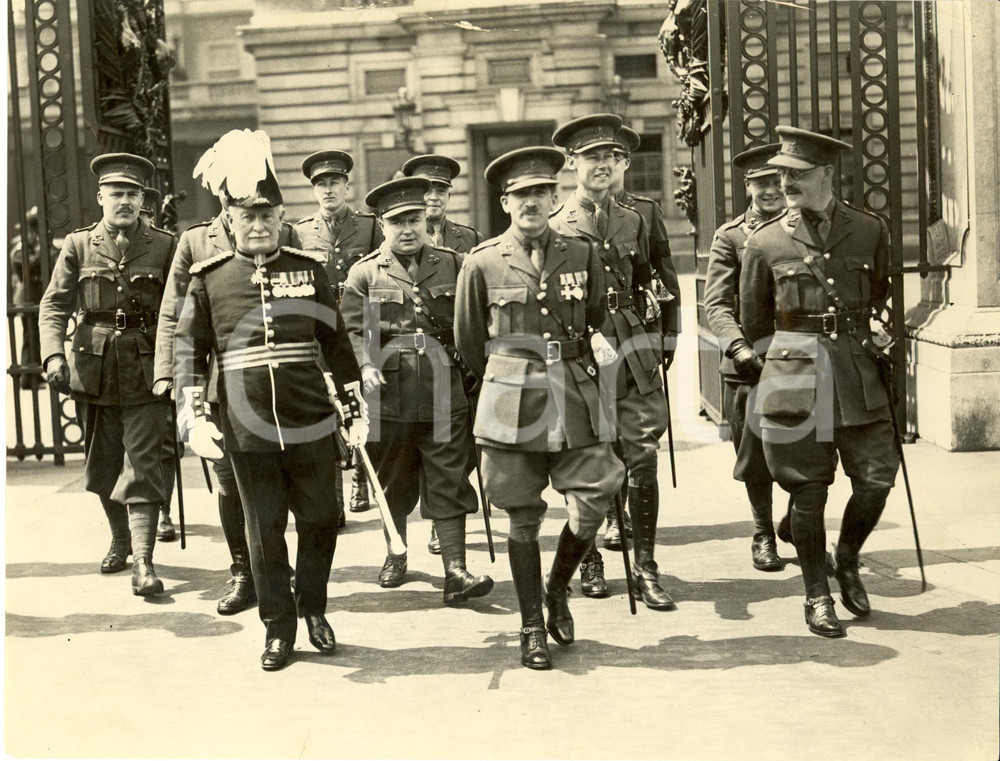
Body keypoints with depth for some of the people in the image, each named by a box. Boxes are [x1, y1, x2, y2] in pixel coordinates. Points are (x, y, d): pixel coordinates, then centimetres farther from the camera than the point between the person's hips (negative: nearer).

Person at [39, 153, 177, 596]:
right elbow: (54, 305, 1)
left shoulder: (164, 247, 2)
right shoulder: (79, 246, 5)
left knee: (142, 465, -8)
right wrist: (53, 355, -14)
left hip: (146, 375, -2)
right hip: (95, 373, 2)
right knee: (102, 465, 14)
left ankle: (143, 562, -9)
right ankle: (120, 541, 36)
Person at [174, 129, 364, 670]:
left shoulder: (309, 269, 3)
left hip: (312, 427, 1)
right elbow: (189, 352, 3)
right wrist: (196, 420, -6)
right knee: (264, 532, 7)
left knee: (320, 522, 10)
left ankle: (313, 609, 32)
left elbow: (337, 343, 8)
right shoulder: (208, 279, 1)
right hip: (248, 433, -1)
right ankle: (278, 629, 21)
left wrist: (356, 410, 5)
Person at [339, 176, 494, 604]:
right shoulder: (364, 274, 5)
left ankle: (456, 570, -5)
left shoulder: (453, 265, 9)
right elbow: (352, 330, 0)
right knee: (394, 483, 12)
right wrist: (365, 366, -16)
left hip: (445, 396, 0)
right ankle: (395, 555, 33)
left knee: (449, 483, -4)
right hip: (389, 397, 0)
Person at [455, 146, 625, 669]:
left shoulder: (582, 254, 7)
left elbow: (601, 322, 20)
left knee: (591, 506, -5)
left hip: (576, 396, 2)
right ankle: (532, 629, 16)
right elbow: (468, 342, 11)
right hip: (512, 403, -2)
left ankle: (558, 590, 23)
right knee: (523, 519, 3)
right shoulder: (482, 263, 1)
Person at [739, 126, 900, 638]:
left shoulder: (870, 231, 6)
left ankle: (846, 561, 27)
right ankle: (817, 595, 17)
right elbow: (753, 324, 12)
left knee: (877, 479, -2)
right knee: (808, 493, 1)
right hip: (795, 382, -2)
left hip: (859, 377, 2)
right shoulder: (765, 242, 2)